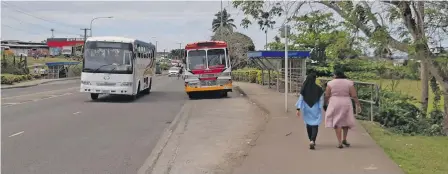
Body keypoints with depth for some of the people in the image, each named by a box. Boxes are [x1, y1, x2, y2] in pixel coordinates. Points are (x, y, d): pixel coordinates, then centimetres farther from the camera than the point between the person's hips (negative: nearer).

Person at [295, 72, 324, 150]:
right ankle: (312, 141, -21)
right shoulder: (318, 89, -8)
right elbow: (321, 100, -6)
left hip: (306, 109, 2)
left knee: (308, 124, 18)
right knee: (315, 126, 0)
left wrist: (298, 109, -8)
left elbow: (300, 99, -7)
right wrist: (320, 109, 4)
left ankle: (311, 141, 30)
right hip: (315, 109, -2)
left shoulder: (304, 89, -5)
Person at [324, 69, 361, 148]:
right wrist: (358, 105, 0)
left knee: (337, 123, 3)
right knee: (345, 121, 20)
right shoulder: (349, 83, -1)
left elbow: (327, 96, -4)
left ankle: (340, 142, -3)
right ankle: (344, 140, 24)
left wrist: (325, 103, 13)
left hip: (334, 104, -1)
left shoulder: (331, 83, -4)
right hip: (346, 104, 1)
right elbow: (354, 96, -5)